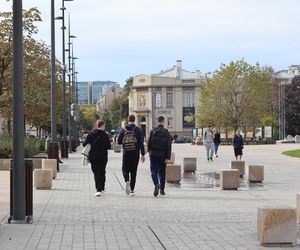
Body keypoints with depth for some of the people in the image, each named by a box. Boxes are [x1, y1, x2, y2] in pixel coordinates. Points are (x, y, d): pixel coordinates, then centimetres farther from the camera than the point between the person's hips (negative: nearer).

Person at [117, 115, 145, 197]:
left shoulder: (123, 130, 1)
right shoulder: (138, 130, -3)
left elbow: (119, 141, 1)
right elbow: (141, 142, -5)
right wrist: (143, 154, -2)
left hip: (126, 153, 0)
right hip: (135, 153, 0)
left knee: (125, 169, 13)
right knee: (133, 171, 5)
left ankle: (127, 181, -18)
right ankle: (132, 190, 4)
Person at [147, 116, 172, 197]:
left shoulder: (152, 131, -3)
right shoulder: (166, 132, -4)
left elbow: (149, 143, -1)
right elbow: (169, 146, -8)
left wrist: (150, 152, 17)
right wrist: (168, 158, -8)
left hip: (153, 155, -1)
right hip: (162, 156, 1)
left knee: (154, 172, 0)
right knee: (162, 172, 13)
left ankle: (156, 184, -26)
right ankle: (162, 189, 17)